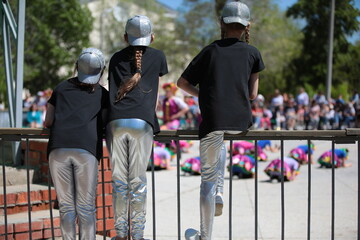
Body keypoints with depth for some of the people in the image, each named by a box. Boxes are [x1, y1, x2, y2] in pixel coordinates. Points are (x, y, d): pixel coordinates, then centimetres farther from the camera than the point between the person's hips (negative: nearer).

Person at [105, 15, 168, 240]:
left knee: (119, 180, 5)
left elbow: (115, 92, 18)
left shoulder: (116, 58, 21)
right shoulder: (158, 57, 17)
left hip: (116, 122, 2)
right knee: (138, 181, 2)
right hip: (142, 122, -2)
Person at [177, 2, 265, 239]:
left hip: (213, 120, -2)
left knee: (208, 178, 10)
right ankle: (219, 194, 24)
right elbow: (252, 94, 9)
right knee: (219, 145, 37)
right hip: (242, 122, 2)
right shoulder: (253, 53, 10)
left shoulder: (210, 51, 9)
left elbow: (183, 82, 11)